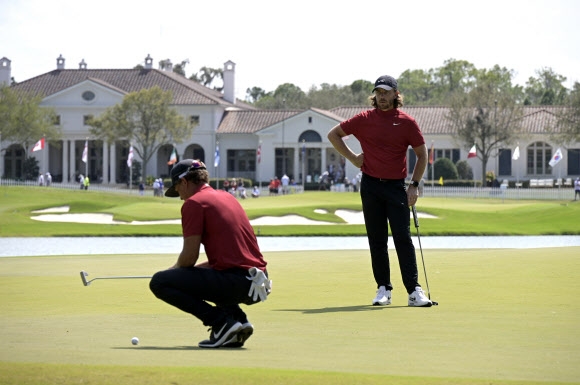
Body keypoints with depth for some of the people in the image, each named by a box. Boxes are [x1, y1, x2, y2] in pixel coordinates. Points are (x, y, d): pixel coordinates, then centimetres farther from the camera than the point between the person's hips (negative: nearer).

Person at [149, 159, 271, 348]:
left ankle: (221, 322, -8)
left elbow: (189, 256, -8)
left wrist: (174, 269, 13)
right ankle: (239, 319, 13)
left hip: (234, 280, -9)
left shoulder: (193, 203, -4)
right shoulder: (227, 197, 22)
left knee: (159, 283, -4)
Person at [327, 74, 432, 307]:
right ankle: (383, 288, 11)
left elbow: (422, 154, 8)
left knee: (403, 238, -8)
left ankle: (414, 290, -9)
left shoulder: (407, 122, 0)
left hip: (396, 186, -2)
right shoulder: (364, 120, 3)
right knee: (377, 240, 4)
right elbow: (333, 134, 14)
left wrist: (414, 185, 1)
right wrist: (352, 158, 6)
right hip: (371, 185, 2)